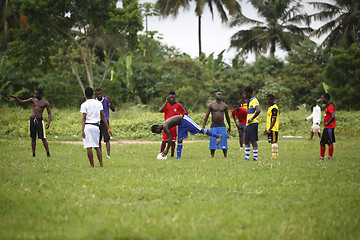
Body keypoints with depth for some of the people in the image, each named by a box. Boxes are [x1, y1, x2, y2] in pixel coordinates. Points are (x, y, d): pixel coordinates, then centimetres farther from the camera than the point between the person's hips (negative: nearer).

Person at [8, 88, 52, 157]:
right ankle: (33, 154, 8)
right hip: (32, 120, 4)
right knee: (33, 138, 4)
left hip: (39, 120, -4)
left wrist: (48, 122, -15)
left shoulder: (45, 102, -2)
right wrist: (15, 97, -2)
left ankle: (48, 154, -4)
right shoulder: (33, 99, 8)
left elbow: (49, 113, -1)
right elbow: (21, 102, 13)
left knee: (43, 138, -8)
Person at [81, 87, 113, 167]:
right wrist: (108, 128, 7)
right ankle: (101, 164, 5)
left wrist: (82, 130, -17)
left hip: (87, 126, -4)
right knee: (97, 146, 14)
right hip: (96, 126, 4)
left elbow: (84, 118, -12)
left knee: (89, 147, -2)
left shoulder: (84, 105, -4)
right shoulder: (98, 103, 8)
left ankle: (92, 165, -3)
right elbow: (103, 116, 6)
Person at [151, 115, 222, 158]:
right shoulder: (164, 127, 7)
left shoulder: (165, 126, -21)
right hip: (181, 124, 9)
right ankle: (179, 157, 7)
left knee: (200, 130, -7)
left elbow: (170, 138, -25)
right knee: (180, 139, 4)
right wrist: (165, 150, 18)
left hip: (185, 119, -9)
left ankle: (218, 136, -3)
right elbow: (168, 139, 19)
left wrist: (167, 150, -22)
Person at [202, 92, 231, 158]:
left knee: (224, 142, -3)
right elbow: (206, 116, 1)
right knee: (212, 143, -2)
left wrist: (229, 126, 23)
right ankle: (212, 157, 9)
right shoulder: (211, 105, 2)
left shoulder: (225, 106, 7)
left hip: (222, 126, 1)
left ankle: (225, 157, 3)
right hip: (213, 127, -1)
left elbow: (227, 117, 17)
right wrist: (203, 127, -6)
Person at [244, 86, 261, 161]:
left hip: (253, 124, -10)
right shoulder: (250, 101, 19)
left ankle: (255, 157, -5)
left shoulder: (254, 101, -13)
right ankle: (247, 157, 18)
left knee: (253, 141, -7)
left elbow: (258, 110, -30)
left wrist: (252, 119, -24)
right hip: (249, 124, 10)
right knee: (246, 141, 12)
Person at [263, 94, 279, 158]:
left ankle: (274, 156, -9)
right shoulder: (270, 107, 18)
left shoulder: (274, 108, -13)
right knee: (272, 142, 10)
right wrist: (266, 129, 24)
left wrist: (269, 129, -23)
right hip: (270, 129, 10)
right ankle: (276, 155, 13)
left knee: (273, 142, -9)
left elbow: (274, 120, -19)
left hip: (273, 129, -10)